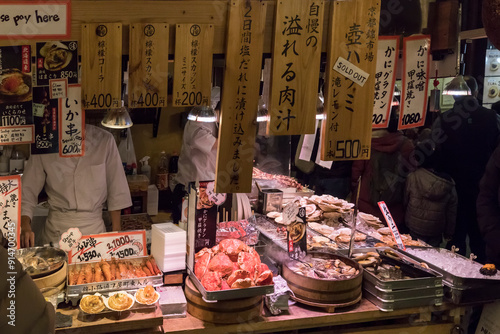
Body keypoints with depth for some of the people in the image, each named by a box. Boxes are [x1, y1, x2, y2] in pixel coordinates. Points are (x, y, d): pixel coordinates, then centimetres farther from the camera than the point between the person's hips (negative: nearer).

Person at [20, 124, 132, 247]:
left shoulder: (104, 140, -4)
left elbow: (116, 192, 1)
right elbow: (27, 191, -2)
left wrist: (116, 233, 0)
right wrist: (25, 227, -18)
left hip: (94, 228, 0)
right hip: (56, 232, 0)